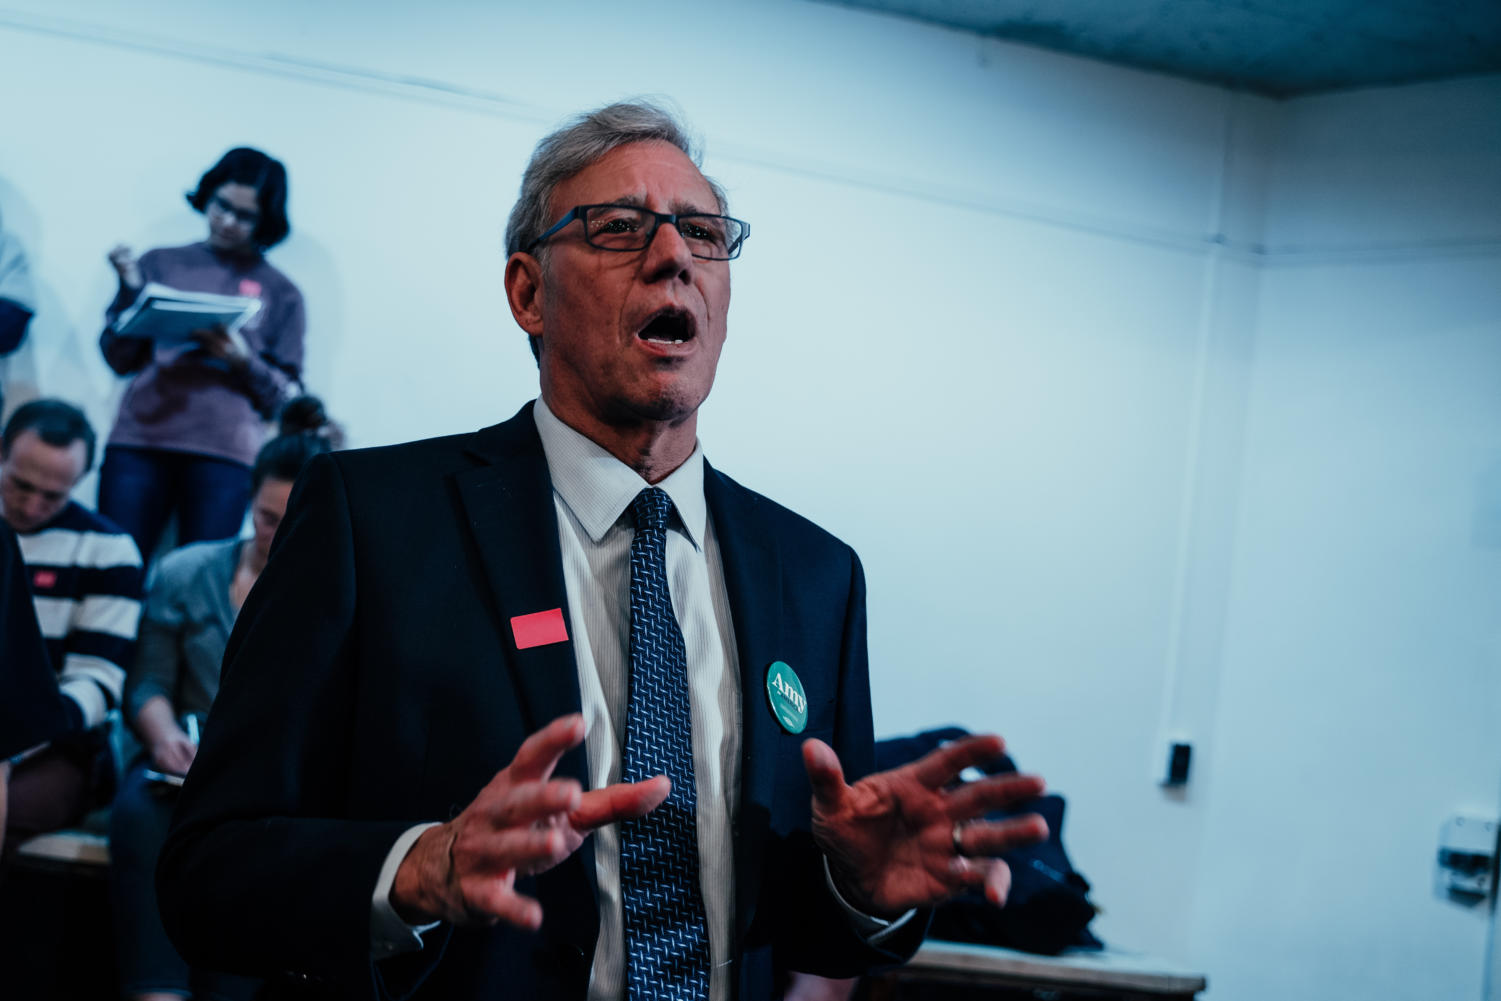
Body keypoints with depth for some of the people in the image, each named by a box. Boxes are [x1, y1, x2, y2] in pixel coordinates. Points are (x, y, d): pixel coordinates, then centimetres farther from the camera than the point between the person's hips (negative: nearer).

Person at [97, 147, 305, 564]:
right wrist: (130, 290, -5)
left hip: (224, 452, -1)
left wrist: (242, 360, -12)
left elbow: (283, 398, 6)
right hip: (139, 440, 1)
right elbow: (120, 359, 9)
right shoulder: (160, 264, 13)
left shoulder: (280, 293, 11)